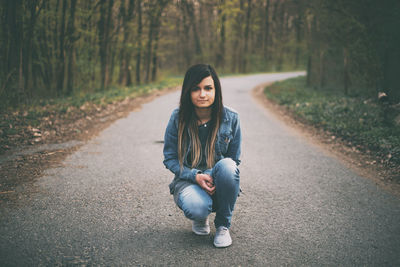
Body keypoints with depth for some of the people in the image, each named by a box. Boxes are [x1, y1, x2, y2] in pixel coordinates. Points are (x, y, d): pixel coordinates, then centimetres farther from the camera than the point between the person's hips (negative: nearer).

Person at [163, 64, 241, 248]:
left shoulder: (230, 118, -5)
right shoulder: (178, 118, -7)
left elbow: (234, 159, 2)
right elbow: (170, 158, -1)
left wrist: (215, 179, -18)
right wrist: (195, 176, -18)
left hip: (218, 183, 1)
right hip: (189, 180, -1)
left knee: (227, 166, -35)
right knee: (196, 207, -36)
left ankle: (223, 225, -10)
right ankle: (200, 217, 8)